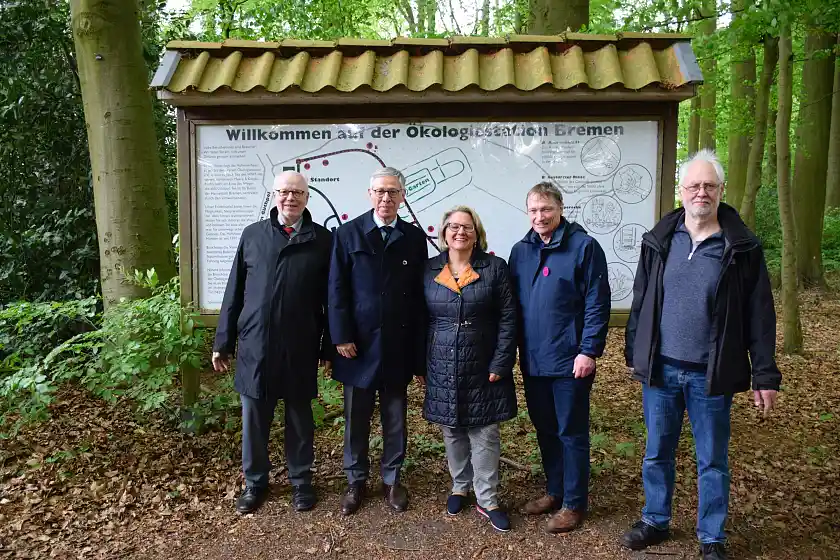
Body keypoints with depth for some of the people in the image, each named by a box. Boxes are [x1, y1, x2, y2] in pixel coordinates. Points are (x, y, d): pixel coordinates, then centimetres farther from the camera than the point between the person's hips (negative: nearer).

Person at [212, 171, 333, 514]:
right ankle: (255, 482, 31)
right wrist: (223, 342, 6)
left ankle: (300, 480, 30)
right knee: (254, 420, 11)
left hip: (300, 348, -1)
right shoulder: (252, 235, 5)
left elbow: (330, 298, 1)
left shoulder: (322, 240, 0)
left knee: (299, 418, 12)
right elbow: (234, 292, 6)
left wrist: (328, 347, 0)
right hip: (254, 345, 2)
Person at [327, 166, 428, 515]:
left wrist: (419, 348, 0)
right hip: (359, 344, -1)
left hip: (398, 346, 1)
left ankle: (391, 480, 29)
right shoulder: (348, 234, -1)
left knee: (395, 418, 12)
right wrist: (342, 337, -10)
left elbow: (419, 294, 2)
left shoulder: (415, 238, 3)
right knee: (356, 418, 11)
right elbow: (336, 290, -3)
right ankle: (355, 480, 29)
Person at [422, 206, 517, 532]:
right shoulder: (429, 270, 2)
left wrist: (500, 364, -11)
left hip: (482, 368, -2)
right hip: (443, 368, 2)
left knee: (484, 435, 4)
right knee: (452, 432, 14)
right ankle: (460, 487, 33)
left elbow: (507, 319, -6)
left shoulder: (495, 268, -5)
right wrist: (421, 365, 5)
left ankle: (487, 500, 18)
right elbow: (422, 320, 6)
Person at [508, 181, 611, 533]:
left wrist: (589, 351, -16)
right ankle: (555, 491, 34)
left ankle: (574, 503, 21)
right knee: (544, 429, 17)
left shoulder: (584, 246, -9)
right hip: (532, 360, 6)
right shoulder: (521, 251, 9)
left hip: (569, 360, -6)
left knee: (571, 433, 6)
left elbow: (598, 303, -11)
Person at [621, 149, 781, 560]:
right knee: (657, 453, 15)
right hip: (660, 370, 2)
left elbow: (759, 314, -3)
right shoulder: (658, 241, 2)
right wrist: (634, 354, 9)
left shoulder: (741, 247, -4)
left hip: (711, 374, -2)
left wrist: (765, 374, -4)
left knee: (713, 461, 12)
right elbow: (640, 302, 7)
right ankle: (655, 522, 35)